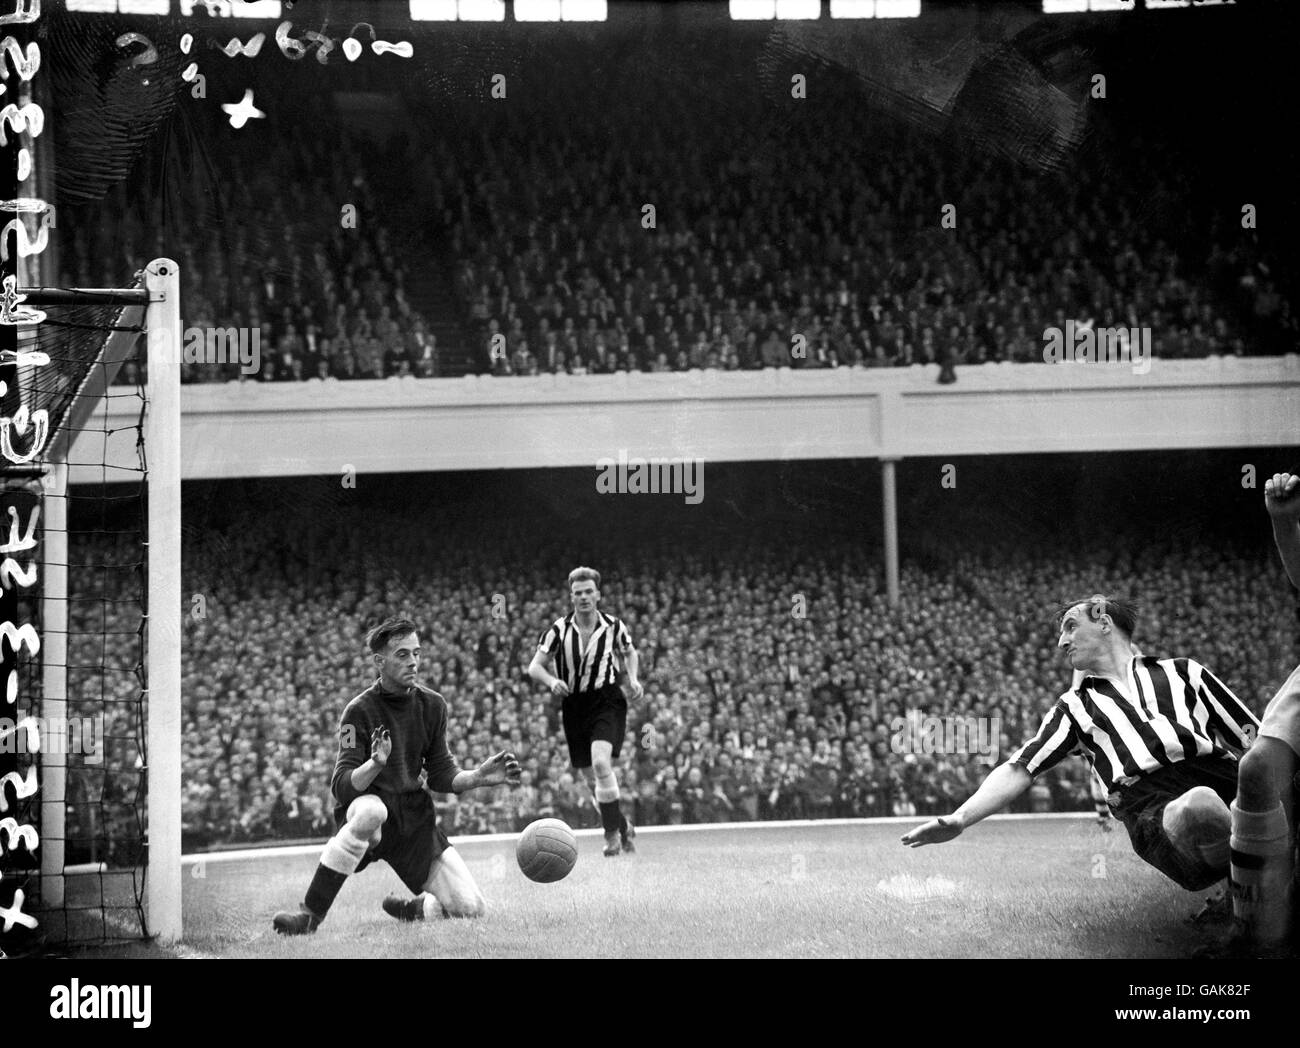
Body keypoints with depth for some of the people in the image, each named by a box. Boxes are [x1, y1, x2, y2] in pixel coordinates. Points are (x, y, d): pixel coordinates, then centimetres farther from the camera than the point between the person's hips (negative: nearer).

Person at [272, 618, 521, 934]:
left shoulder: (432, 705, 3)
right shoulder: (359, 711, -11)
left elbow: (442, 775, 9)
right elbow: (342, 787, -18)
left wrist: (480, 777, -8)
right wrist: (375, 764, -37)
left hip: (414, 816, 4)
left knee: (471, 908, -10)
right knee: (371, 810, -43)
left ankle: (411, 908, 23)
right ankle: (310, 914, -32)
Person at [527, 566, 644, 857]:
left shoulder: (613, 626, -3)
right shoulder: (559, 630, -5)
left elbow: (629, 653, 18)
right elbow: (534, 666, 0)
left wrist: (632, 678, 0)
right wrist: (551, 680, -20)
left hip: (607, 702, -2)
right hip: (574, 706, 2)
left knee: (601, 762, -25)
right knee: (592, 780, 7)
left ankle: (612, 833, -13)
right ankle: (621, 824, 32)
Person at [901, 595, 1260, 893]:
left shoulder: (1183, 672, 26)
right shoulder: (1075, 706, 29)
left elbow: (1254, 738, 21)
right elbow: (1019, 770, 20)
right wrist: (959, 820, 5)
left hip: (1225, 783, 0)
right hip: (1152, 809, 0)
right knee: (1199, 806, -40)